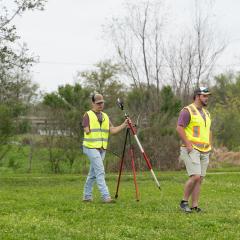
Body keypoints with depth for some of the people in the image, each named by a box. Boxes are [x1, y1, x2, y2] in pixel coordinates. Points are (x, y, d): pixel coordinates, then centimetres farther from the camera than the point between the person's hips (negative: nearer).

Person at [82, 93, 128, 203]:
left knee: (93, 174, 11)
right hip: (91, 148, -6)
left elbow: (113, 130, 2)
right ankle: (106, 196, -18)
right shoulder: (88, 115, -4)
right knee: (100, 172, -14)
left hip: (102, 149, 6)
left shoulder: (105, 116, 14)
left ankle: (87, 196, 19)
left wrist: (124, 125, -9)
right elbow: (87, 131, -11)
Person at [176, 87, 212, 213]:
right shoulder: (187, 111, -8)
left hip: (204, 152, 8)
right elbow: (179, 128, -16)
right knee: (195, 177, -17)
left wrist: (209, 146, 13)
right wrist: (188, 145, -19)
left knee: (199, 179, 2)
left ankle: (195, 206, 4)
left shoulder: (206, 113, 17)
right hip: (191, 150, -8)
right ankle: (184, 202, -2)